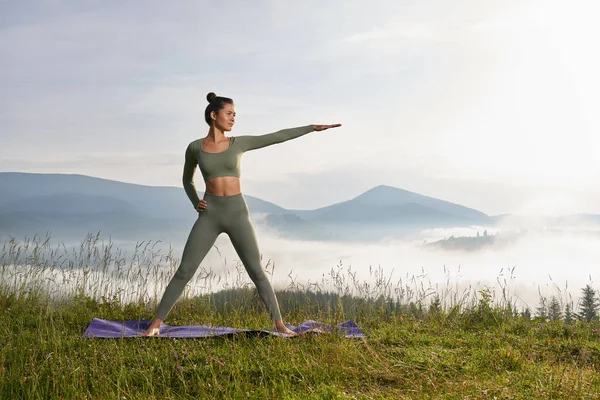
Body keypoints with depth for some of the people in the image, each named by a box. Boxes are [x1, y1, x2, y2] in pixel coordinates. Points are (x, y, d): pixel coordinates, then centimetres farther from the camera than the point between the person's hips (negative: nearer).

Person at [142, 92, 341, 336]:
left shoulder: (239, 143, 6)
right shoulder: (194, 148, 5)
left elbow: (278, 137, 5)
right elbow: (187, 180, 20)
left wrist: (314, 127, 3)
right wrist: (195, 203, 1)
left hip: (237, 214, 1)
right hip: (209, 215, 0)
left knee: (257, 272, -4)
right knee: (184, 271, -5)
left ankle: (280, 325, 6)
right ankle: (156, 322, 7)